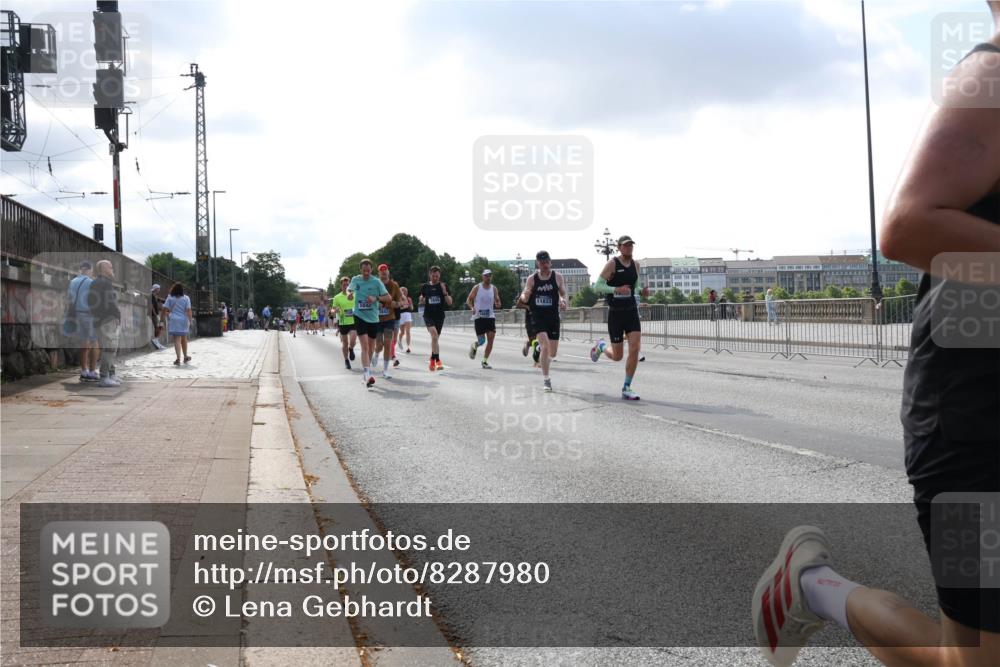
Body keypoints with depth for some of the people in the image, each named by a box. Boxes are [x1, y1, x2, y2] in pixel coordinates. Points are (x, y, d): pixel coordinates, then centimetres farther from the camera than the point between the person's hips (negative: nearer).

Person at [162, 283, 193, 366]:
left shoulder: (170, 298, 1)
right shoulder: (186, 298, -2)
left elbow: (165, 309, -2)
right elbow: (188, 310, -9)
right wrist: (190, 321, -5)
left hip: (173, 321, -1)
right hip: (184, 321, 1)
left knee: (177, 340, -4)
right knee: (184, 339, 18)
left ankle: (178, 358, -16)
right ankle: (185, 357, 31)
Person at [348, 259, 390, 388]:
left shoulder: (376, 282, -5)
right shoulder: (355, 280, 2)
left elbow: (388, 298, -6)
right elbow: (349, 289, 23)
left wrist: (376, 298, -20)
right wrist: (349, 293, 1)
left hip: (373, 317, 1)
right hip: (359, 316, -1)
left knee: (371, 346, 13)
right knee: (365, 346, -16)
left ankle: (367, 371, 33)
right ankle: (368, 375, -25)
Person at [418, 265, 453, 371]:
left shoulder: (443, 286, 3)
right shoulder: (425, 287, 6)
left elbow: (449, 302, 0)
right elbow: (422, 301, 19)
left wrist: (444, 292, -15)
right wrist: (422, 300, -5)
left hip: (440, 315, 1)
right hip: (428, 314, -1)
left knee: (435, 338, 10)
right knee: (434, 335, -23)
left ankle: (432, 360, 30)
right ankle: (438, 360, -26)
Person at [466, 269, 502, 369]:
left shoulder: (494, 289, 6)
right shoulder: (477, 288, -2)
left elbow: (497, 303, 10)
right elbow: (468, 300, 2)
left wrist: (497, 304, -14)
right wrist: (472, 308, -17)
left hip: (490, 316, 3)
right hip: (479, 317, -3)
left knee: (491, 338, -9)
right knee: (481, 341, -6)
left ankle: (485, 361, 1)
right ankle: (474, 346, 31)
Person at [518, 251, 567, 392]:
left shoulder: (557, 276, 2)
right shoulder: (532, 278, 1)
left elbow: (563, 294, 5)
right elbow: (525, 297, 2)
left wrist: (562, 300, -18)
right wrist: (523, 297, -22)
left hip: (553, 316, 2)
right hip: (538, 316, -2)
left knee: (553, 352, 6)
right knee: (545, 347, -19)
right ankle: (546, 379, -11)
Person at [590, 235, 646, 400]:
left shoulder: (636, 265, 8)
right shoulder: (612, 264, -9)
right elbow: (597, 287, -14)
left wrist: (641, 291, 2)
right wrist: (616, 290, -28)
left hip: (631, 312, 4)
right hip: (615, 313, -4)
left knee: (635, 349, -13)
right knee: (617, 356, 2)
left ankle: (626, 389, -3)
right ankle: (601, 346, 38)